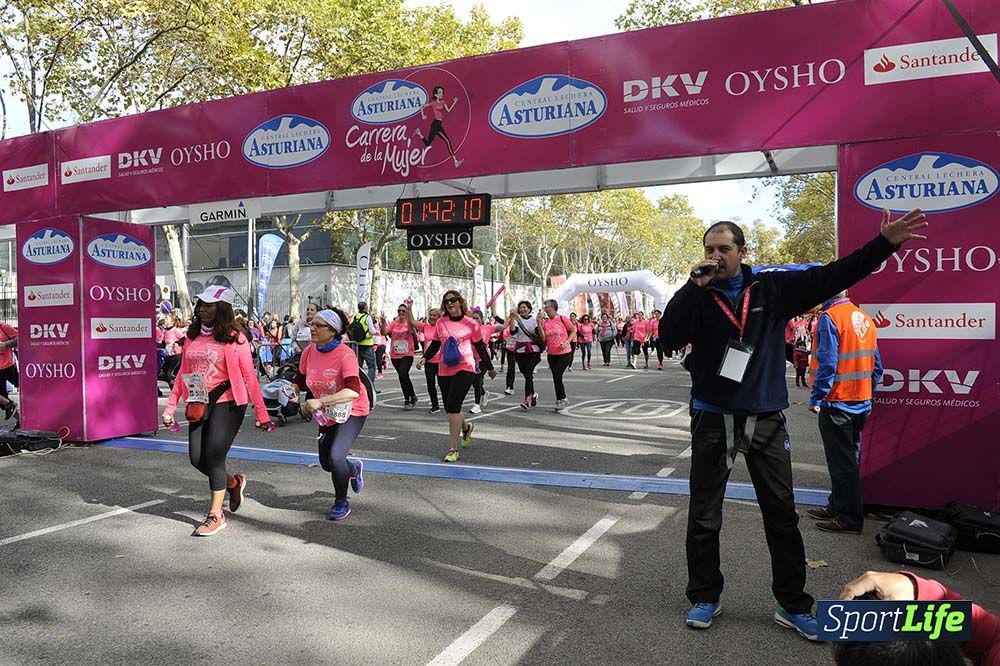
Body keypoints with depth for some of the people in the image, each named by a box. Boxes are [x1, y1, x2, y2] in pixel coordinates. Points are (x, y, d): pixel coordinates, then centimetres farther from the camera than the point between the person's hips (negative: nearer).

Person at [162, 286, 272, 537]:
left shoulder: (234, 338, -8)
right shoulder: (193, 336, 10)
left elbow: (249, 376, -8)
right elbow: (183, 374, 14)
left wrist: (261, 413, -8)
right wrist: (170, 407, 9)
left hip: (227, 403, -6)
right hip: (199, 405, 6)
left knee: (214, 457, -6)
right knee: (197, 459, 6)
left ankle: (216, 515, 10)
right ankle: (234, 483, 34)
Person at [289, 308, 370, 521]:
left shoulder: (345, 354, -28)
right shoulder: (309, 351, -10)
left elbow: (353, 391, -39)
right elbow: (301, 378, 7)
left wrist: (320, 401, -45)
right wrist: (292, 390, -15)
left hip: (352, 411, -7)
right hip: (327, 413, 7)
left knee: (336, 456, -22)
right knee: (326, 463, 14)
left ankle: (341, 503, 4)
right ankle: (355, 469, 49)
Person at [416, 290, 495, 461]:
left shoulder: (470, 323, -1)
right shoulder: (441, 323, 7)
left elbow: (480, 347, 8)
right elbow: (435, 344, 14)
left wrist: (490, 368, 15)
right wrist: (424, 358, -5)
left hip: (465, 369, -5)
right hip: (444, 370, 5)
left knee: (453, 407, -15)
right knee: (449, 408, 12)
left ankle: (453, 449, -7)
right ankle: (466, 427, 45)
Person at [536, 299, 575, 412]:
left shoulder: (563, 319, -7)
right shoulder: (545, 322, 3)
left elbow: (573, 331, 1)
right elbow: (543, 338, -2)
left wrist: (567, 342, -13)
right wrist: (539, 323, -9)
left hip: (564, 353, -5)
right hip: (551, 355, 5)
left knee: (557, 377, -9)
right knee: (556, 378, 11)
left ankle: (560, 400, 7)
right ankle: (563, 399, 27)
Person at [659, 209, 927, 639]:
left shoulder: (773, 289, 1)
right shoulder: (697, 296, -4)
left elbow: (833, 277, 2)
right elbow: (669, 337, -19)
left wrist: (886, 243, -5)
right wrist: (695, 286, -22)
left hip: (766, 421, 2)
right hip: (713, 421, -1)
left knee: (782, 516, 12)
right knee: (704, 518, 8)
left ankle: (792, 605, 27)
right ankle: (704, 598, 26)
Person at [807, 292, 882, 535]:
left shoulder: (829, 318, -16)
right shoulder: (864, 318, 9)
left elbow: (827, 363, -22)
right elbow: (876, 365, 12)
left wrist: (817, 397, -14)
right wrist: (867, 395, 19)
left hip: (836, 403, -8)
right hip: (861, 403, 9)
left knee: (841, 462, 0)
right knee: (850, 459, 17)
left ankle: (849, 519, 7)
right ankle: (837, 507, 29)